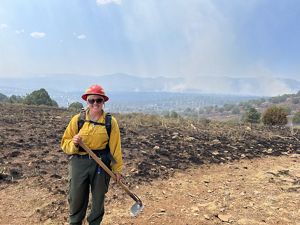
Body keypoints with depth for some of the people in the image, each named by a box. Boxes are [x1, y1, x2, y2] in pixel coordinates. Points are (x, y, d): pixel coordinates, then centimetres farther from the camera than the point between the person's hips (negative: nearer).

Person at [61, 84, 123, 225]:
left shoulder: (111, 121, -3)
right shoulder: (77, 119, -2)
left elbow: (115, 146, 0)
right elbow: (65, 143, 2)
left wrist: (117, 168, 3)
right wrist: (73, 143, -20)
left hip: (102, 164, 0)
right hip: (79, 163, 1)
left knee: (98, 198, 15)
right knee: (76, 198, 11)